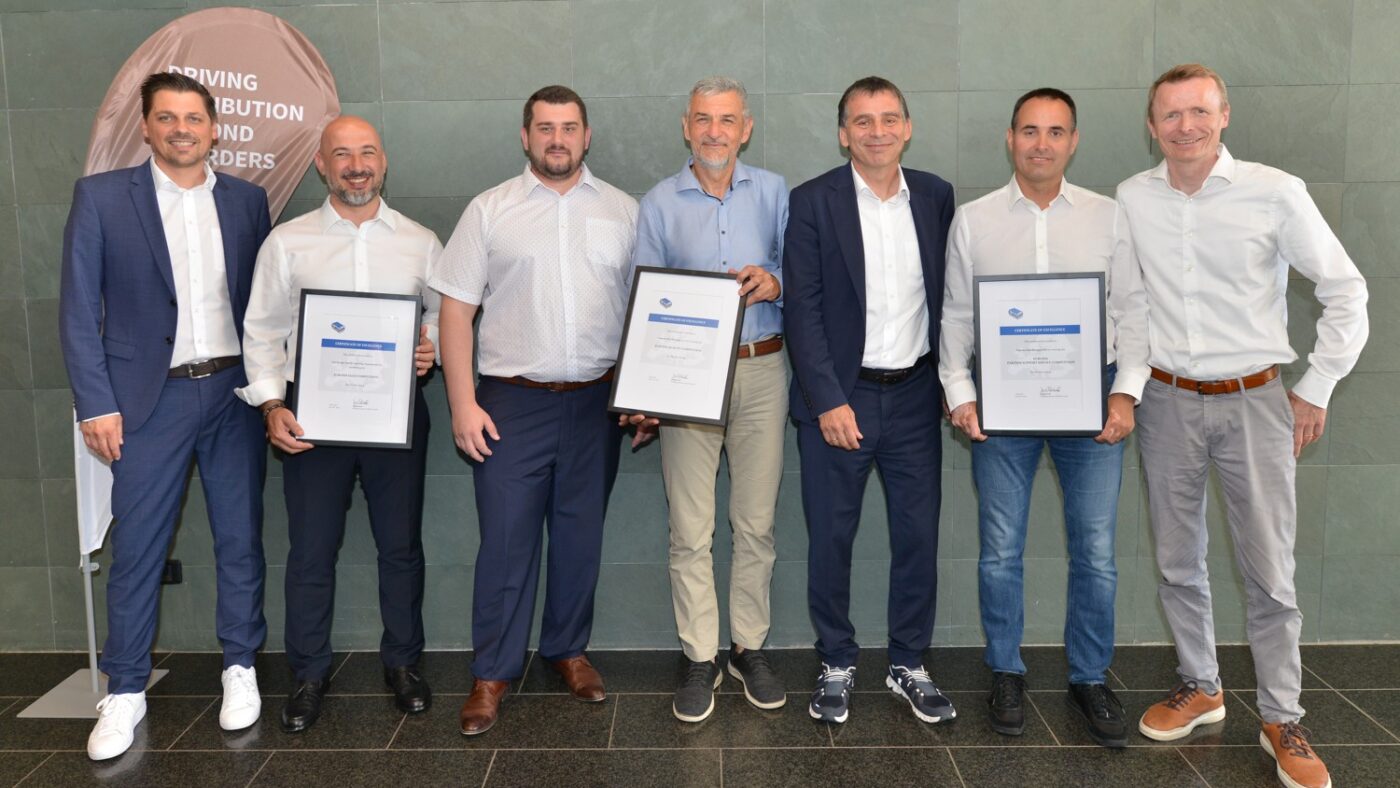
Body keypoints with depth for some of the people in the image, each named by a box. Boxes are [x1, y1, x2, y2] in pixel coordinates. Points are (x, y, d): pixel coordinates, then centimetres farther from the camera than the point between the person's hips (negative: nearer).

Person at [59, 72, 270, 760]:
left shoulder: (247, 201, 7)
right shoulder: (101, 197, 0)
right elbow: (79, 309, -1)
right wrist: (96, 404, -7)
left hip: (235, 392, 2)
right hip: (151, 399, -2)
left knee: (240, 538, 9)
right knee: (136, 548, 4)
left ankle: (240, 667, 24)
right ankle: (125, 691, 19)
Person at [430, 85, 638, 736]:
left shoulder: (623, 212, 7)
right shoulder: (490, 210, 2)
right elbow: (457, 310, 0)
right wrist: (463, 403, -7)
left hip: (597, 401, 2)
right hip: (513, 401, -2)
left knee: (580, 534, 12)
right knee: (505, 540, 1)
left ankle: (568, 649, 30)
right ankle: (492, 674, 14)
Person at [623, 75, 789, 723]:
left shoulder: (774, 192, 8)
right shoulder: (659, 203, 6)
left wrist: (776, 282, -16)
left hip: (761, 371, 1)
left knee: (756, 522, 7)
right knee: (690, 530, 0)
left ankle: (750, 647, 22)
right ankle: (700, 658, 14)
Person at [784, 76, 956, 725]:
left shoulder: (936, 197, 6)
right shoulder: (813, 202, -5)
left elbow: (948, 294, 11)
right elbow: (802, 310, -8)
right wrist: (828, 401, -13)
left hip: (915, 396, 3)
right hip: (838, 398, -3)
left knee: (918, 536, 9)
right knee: (831, 538, 6)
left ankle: (908, 664, 26)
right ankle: (837, 664, 24)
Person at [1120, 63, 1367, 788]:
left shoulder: (1276, 194, -9)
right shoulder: (1131, 199, -1)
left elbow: (1346, 292, -2)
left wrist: (1316, 390, -2)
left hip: (1254, 401, -2)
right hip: (1166, 402, 3)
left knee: (1269, 571, 3)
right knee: (1177, 563, 12)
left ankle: (1281, 718, 19)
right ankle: (1199, 687, 31)